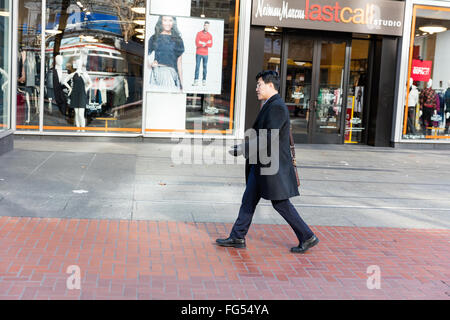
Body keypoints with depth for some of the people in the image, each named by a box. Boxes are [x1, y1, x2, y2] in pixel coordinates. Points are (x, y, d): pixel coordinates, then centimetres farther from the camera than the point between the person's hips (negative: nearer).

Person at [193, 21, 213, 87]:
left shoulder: (210, 35, 8)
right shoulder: (199, 33, 0)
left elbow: (210, 45, -3)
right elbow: (197, 44, -11)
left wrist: (202, 43, -14)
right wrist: (206, 43, -7)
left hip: (205, 54, 2)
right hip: (199, 53, -2)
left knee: (205, 67, 2)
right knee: (197, 66, -5)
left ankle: (204, 81, 6)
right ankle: (196, 81, -5)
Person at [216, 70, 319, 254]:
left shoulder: (277, 107, -18)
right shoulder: (271, 106, 14)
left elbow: (269, 139, -25)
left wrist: (242, 149, -22)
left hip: (272, 166, -10)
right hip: (261, 165, 10)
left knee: (281, 203, -1)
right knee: (249, 200, 12)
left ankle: (307, 237, 11)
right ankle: (237, 237, 20)